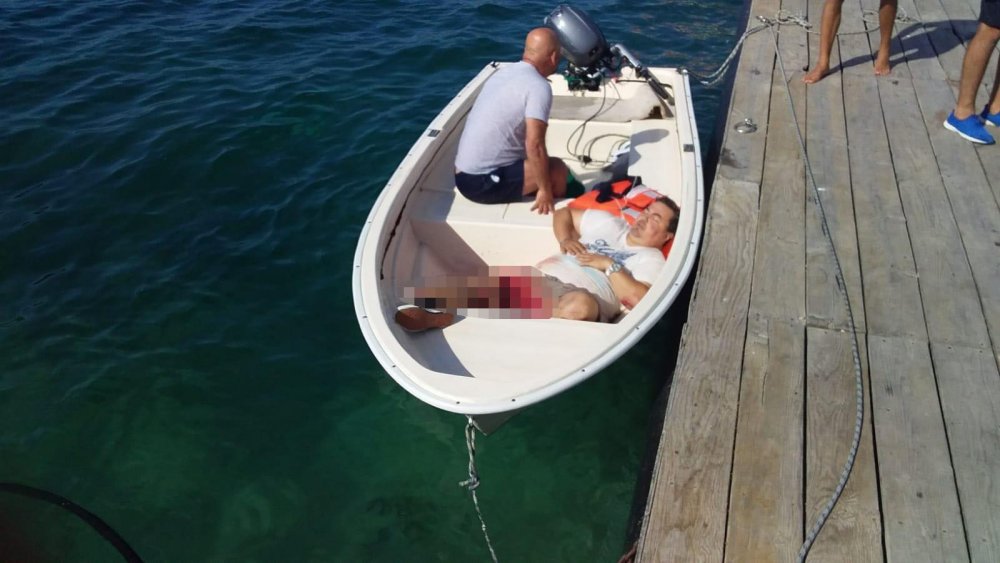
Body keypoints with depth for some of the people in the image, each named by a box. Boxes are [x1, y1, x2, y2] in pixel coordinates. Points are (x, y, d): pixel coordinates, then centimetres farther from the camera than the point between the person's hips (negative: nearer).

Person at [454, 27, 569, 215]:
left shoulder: (505, 72, 12)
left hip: (465, 175, 9)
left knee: (543, 165, 23)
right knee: (557, 170, 1)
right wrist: (544, 190, -11)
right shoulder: (539, 86, -14)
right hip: (483, 182, -9)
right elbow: (534, 145, -22)